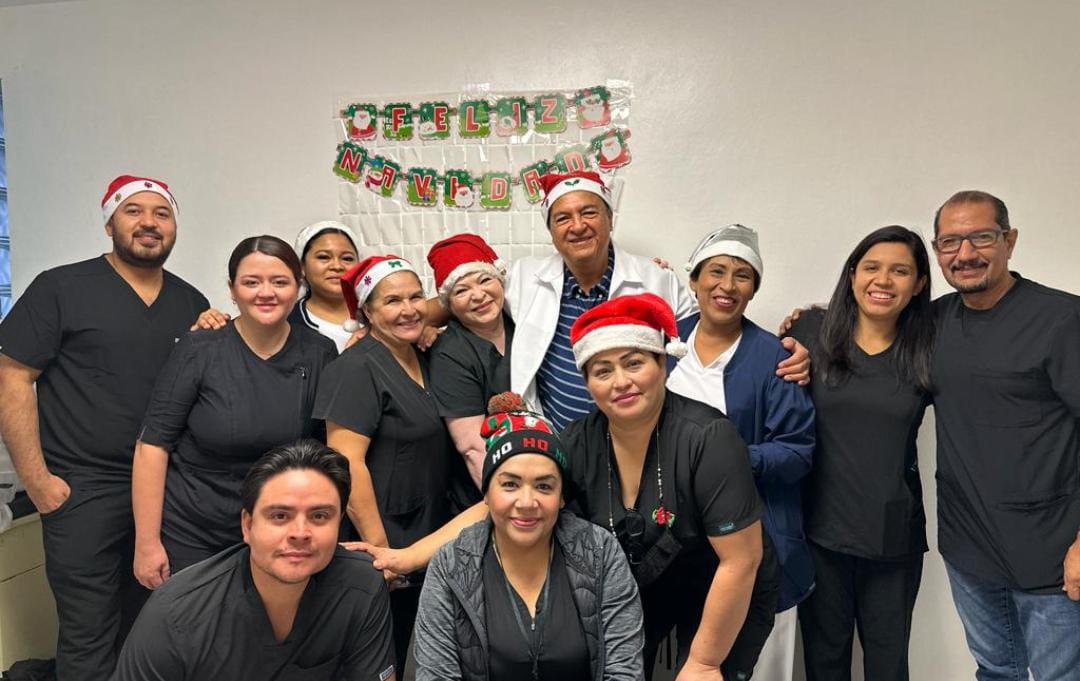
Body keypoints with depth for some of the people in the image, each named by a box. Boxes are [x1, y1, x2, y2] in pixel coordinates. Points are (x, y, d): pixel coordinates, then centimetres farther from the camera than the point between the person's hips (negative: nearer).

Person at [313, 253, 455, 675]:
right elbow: (345, 462, -21)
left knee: (404, 661, 19)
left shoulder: (424, 363, 9)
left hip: (426, 545, 8)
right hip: (379, 548, -7)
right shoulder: (358, 368, -15)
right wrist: (379, 546, -21)